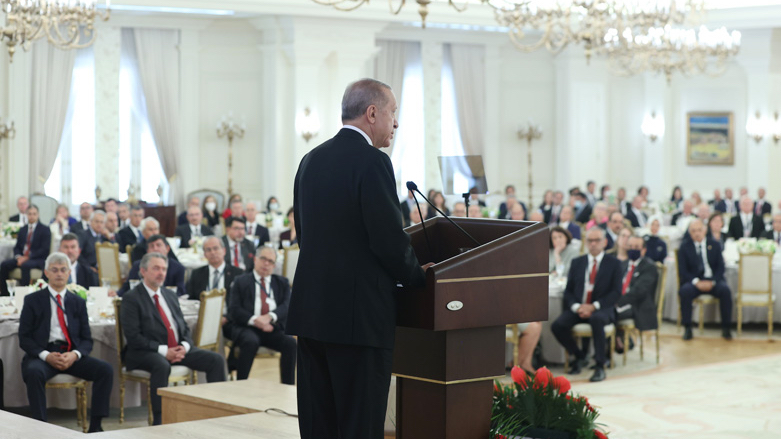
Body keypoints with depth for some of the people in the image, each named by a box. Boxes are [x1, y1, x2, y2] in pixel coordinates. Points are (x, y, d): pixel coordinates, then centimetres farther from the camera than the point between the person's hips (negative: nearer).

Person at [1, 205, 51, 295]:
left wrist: (28, 257, -17)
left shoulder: (45, 230, 1)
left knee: (25, 265, -38)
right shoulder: (22, 230, 20)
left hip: (38, 260, -5)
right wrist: (18, 256, -7)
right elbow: (17, 247, 18)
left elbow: (44, 249, -9)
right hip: (22, 257, 5)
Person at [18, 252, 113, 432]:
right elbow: (24, 338, 1)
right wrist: (46, 356, -16)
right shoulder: (33, 300, 8)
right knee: (34, 372, -37)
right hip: (42, 354, -3)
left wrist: (75, 355, -12)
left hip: (71, 355, 3)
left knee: (106, 369, -22)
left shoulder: (78, 303, 16)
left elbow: (87, 339, 11)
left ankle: (95, 426, -19)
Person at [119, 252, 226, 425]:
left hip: (178, 349, 7)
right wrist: (164, 351, -19)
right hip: (147, 353, -7)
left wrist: (184, 346, -6)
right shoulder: (131, 299, -4)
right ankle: (159, 420, -32)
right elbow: (133, 336, -13)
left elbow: (184, 327, 18)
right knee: (162, 365, -40)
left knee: (216, 359, -10)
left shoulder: (169, 295, 19)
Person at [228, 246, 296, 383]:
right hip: (248, 328, -2)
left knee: (290, 343, -29)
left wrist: (270, 317, -18)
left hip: (273, 329, 2)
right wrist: (255, 320, -16)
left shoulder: (282, 283, 20)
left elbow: (287, 306, 3)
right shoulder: (241, 282, 15)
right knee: (251, 342, -37)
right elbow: (234, 310, 2)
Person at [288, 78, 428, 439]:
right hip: (358, 314, -8)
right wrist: (418, 277, 4)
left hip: (310, 310, 8)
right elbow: (390, 241, -15)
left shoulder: (312, 160, 12)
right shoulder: (372, 162, -12)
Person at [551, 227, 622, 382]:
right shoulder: (577, 262, 15)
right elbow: (568, 290, 11)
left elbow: (616, 292, -3)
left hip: (601, 309, -4)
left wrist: (593, 306, -16)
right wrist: (576, 306, -11)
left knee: (596, 319, -40)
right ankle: (579, 357, 3)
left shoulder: (614, 263, 5)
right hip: (577, 308, 4)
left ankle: (600, 366, -29)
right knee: (558, 326, -24)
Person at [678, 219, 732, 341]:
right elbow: (682, 270, 0)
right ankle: (687, 328, -24)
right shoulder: (684, 247, 8)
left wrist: (712, 282, -13)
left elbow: (720, 267, 5)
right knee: (685, 291, -34)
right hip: (693, 281, -1)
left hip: (712, 281, 1)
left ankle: (725, 329, -21)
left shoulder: (715, 245, 12)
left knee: (725, 290, -30)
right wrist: (696, 282, -17)